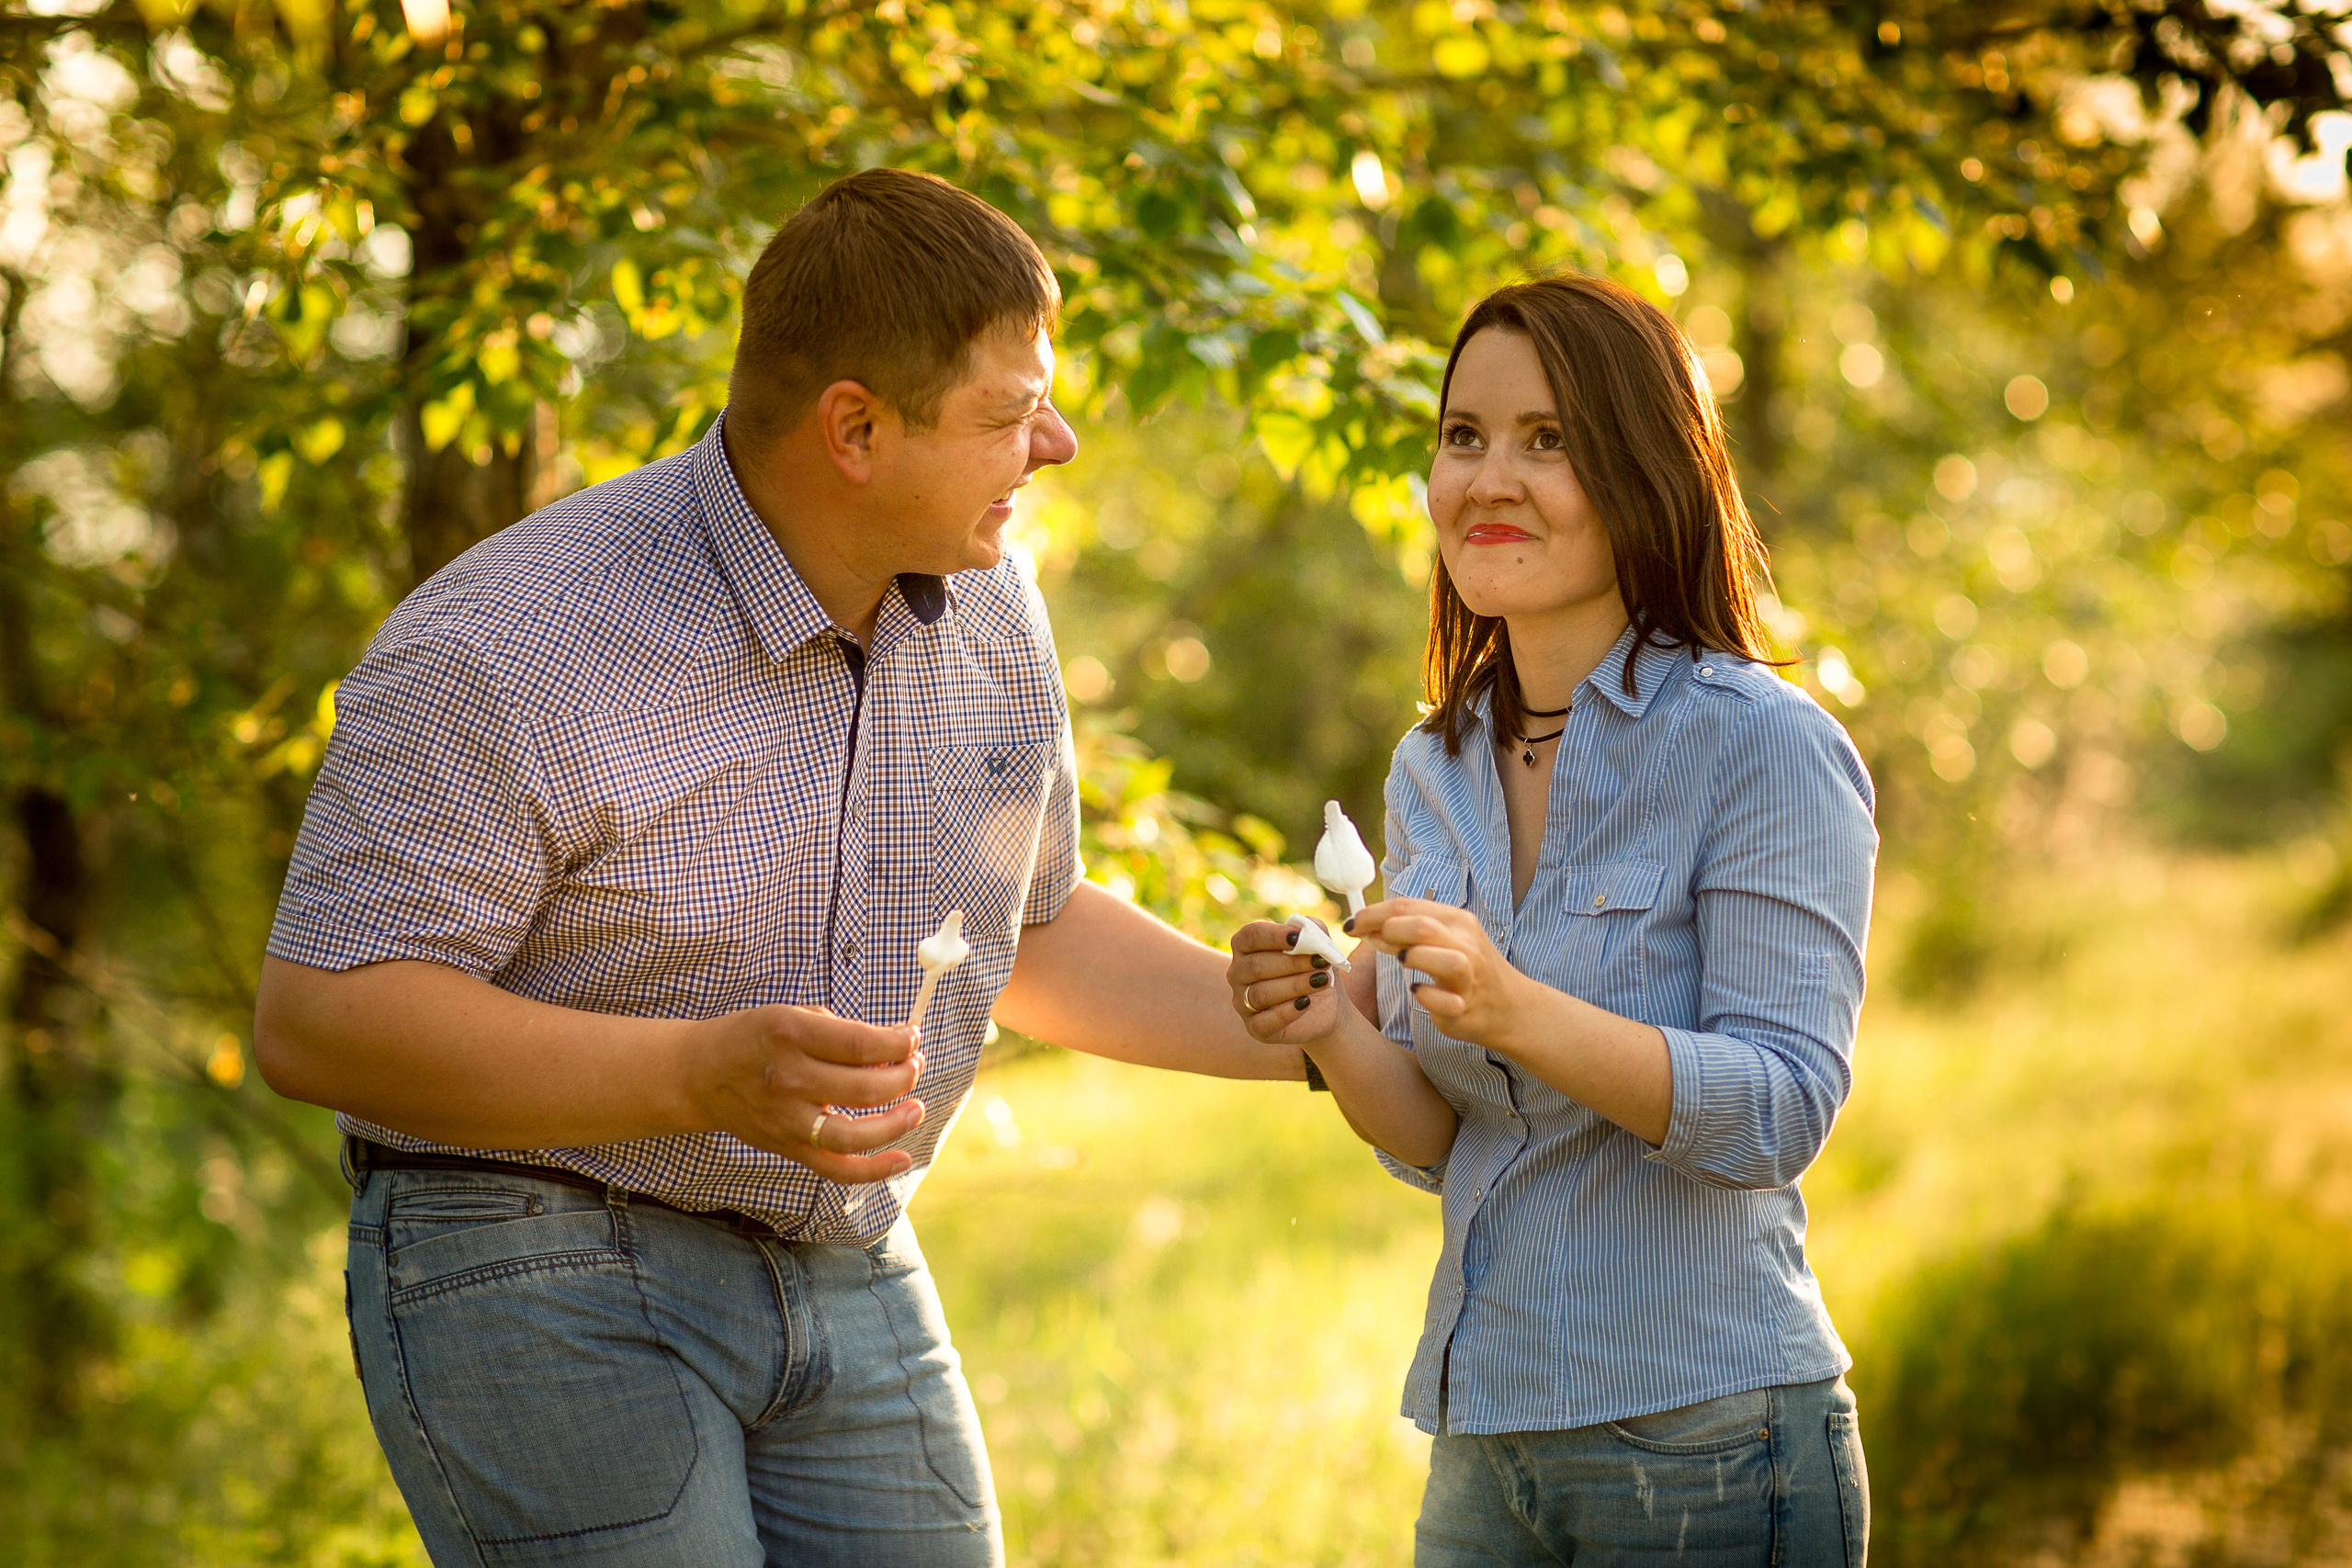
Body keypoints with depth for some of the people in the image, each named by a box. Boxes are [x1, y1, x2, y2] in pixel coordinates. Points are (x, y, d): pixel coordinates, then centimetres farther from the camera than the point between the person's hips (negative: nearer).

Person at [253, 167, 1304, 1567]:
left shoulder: (989, 609, 2)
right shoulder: (503, 649, -20)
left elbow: (1037, 928, 17)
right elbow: (317, 1020, -22)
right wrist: (701, 1077, -32)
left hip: (853, 1277, 6)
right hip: (537, 1277, -6)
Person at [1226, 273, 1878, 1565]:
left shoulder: (1767, 747, -11)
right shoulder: (1434, 770, 7)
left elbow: (1780, 1111, -18)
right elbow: (1437, 1143, 9)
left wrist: (1519, 1012, -30)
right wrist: (1338, 1036, -11)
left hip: (1706, 1454, -6)